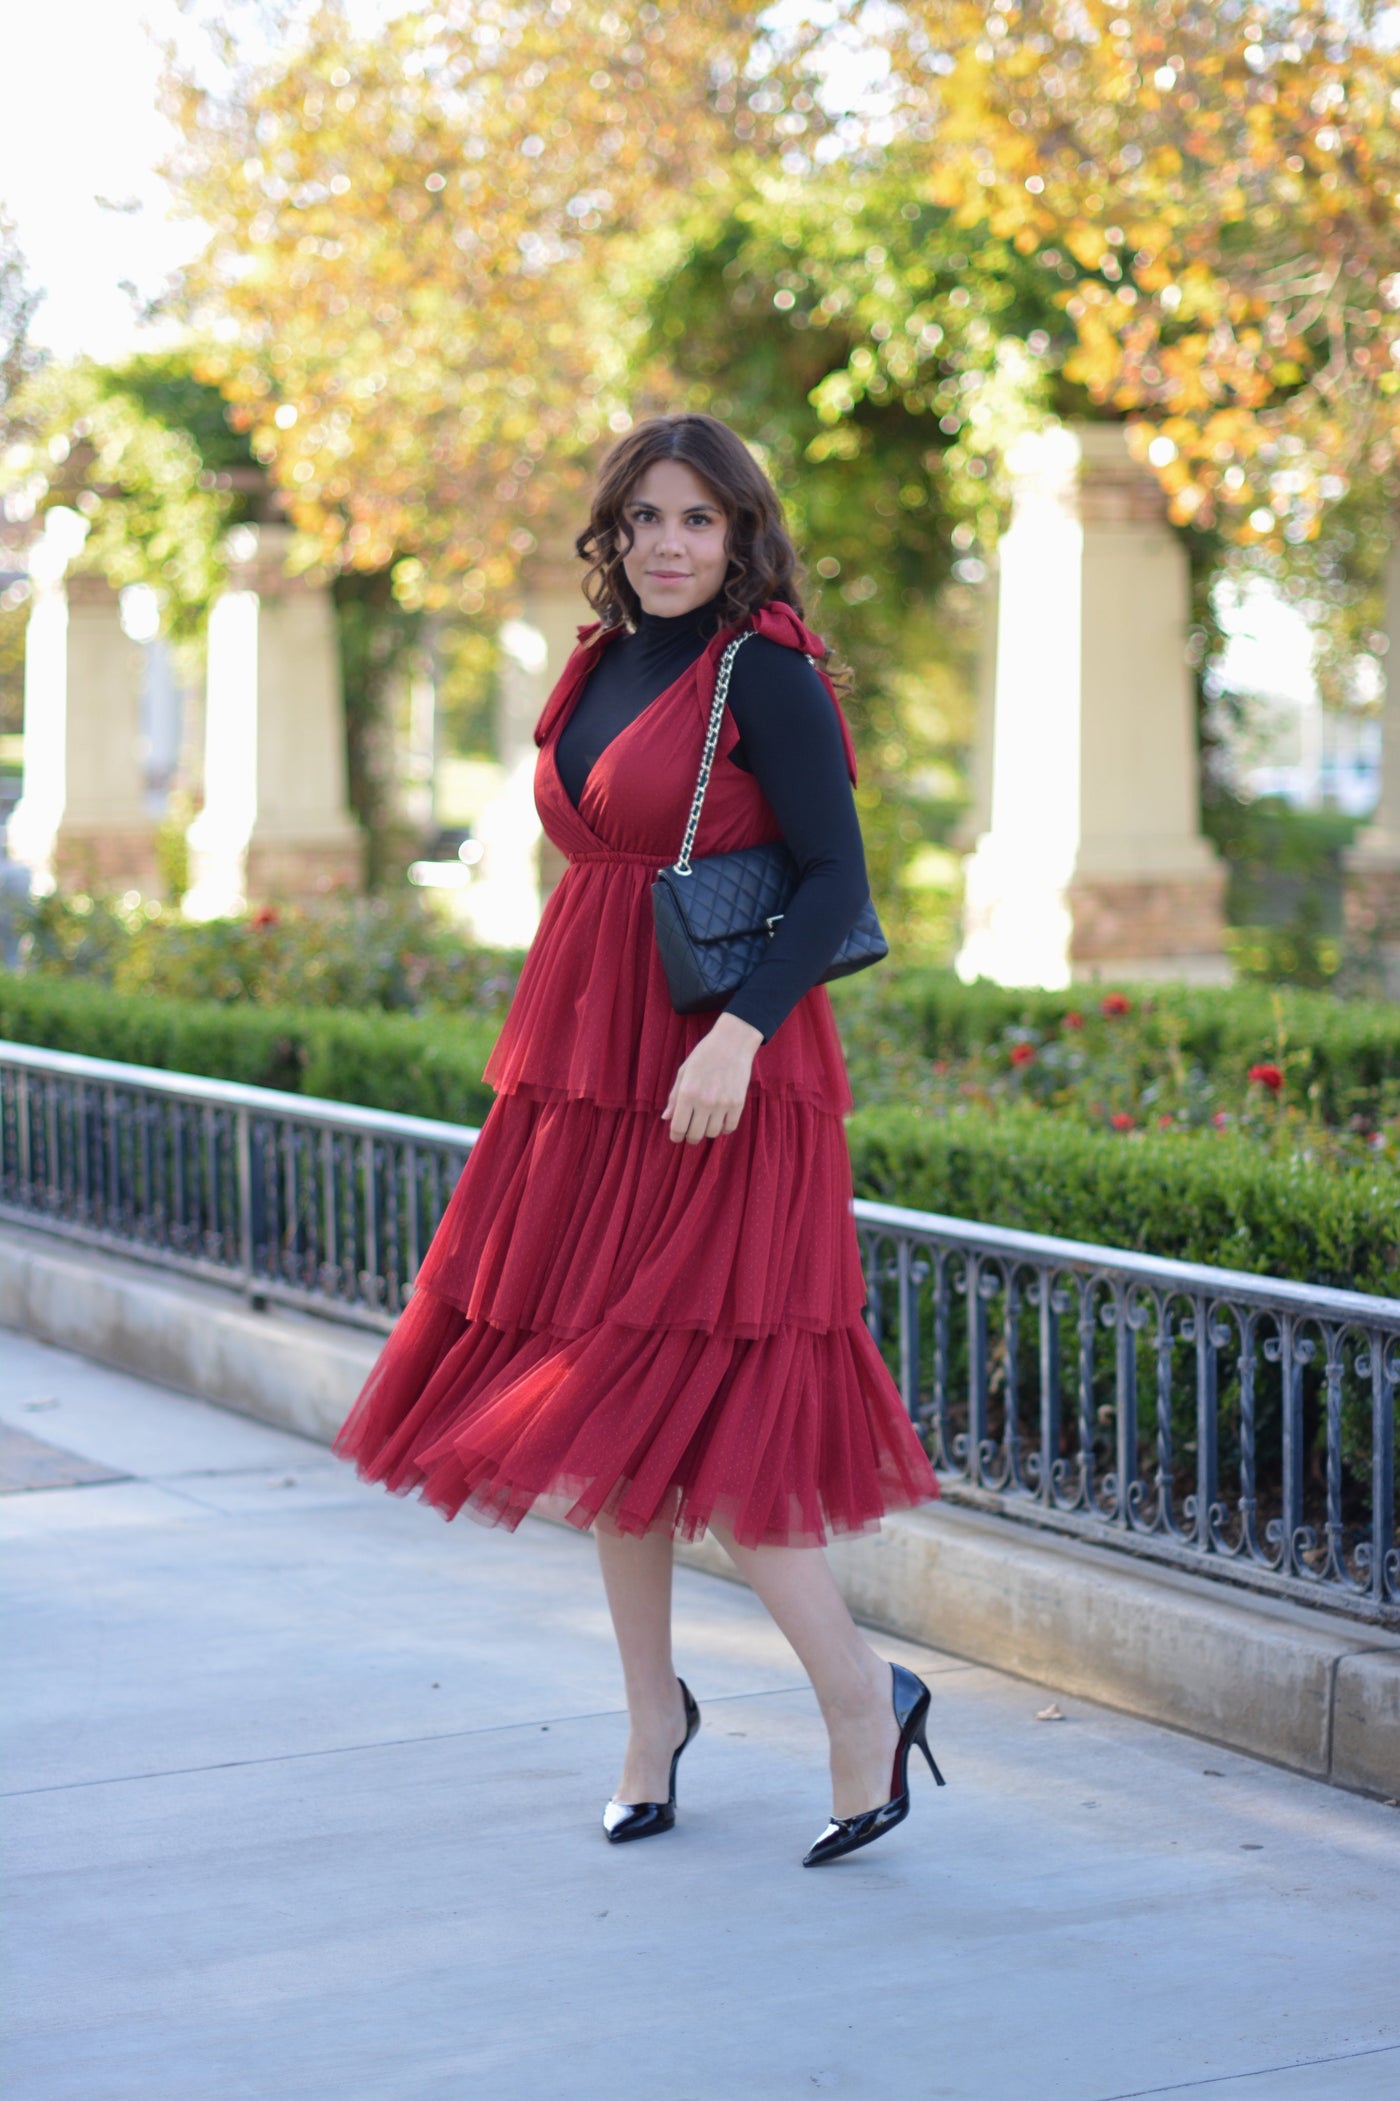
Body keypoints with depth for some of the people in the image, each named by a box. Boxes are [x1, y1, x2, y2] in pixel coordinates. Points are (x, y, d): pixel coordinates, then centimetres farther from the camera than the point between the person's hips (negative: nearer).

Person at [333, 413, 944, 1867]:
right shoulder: (601, 666, 13)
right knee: (599, 1401, 10)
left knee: (681, 1402, -12)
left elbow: (836, 878, -14)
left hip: (716, 1076, -8)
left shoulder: (765, 672, -9)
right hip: (583, 1063, 8)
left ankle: (861, 1692, 2)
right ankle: (654, 1712, 24)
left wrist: (740, 1032, -26)